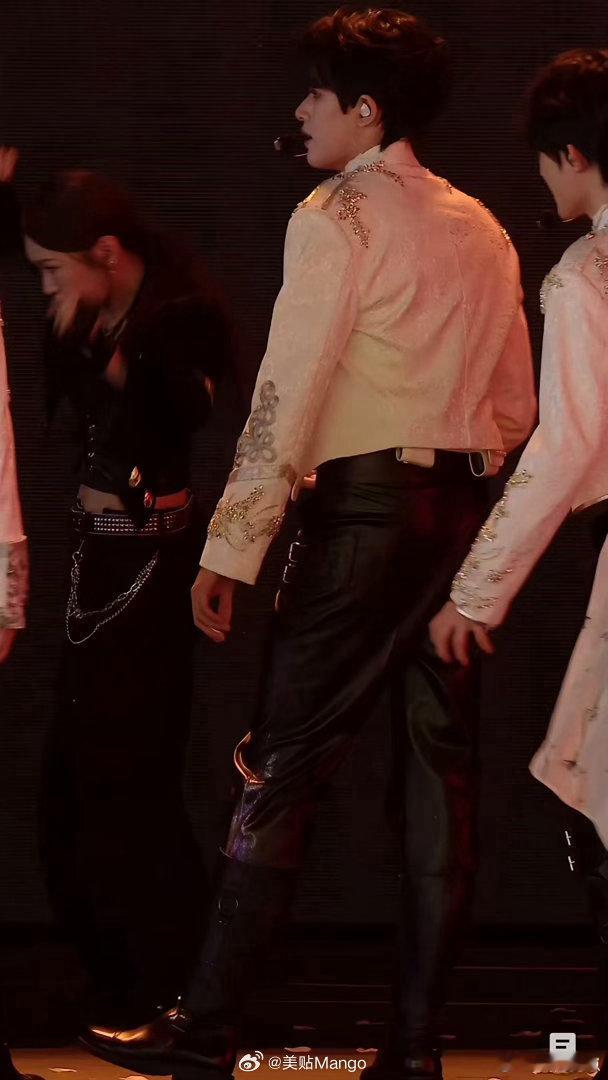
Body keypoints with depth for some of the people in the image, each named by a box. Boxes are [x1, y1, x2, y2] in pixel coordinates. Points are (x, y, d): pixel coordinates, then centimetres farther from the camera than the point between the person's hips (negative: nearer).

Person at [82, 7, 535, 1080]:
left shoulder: (337, 216, -7)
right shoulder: (483, 228, 15)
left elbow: (285, 395, -13)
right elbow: (518, 408, 17)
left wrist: (231, 547, -12)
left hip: (363, 508, -7)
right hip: (463, 513, 7)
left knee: (284, 766, -4)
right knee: (440, 769, 5)